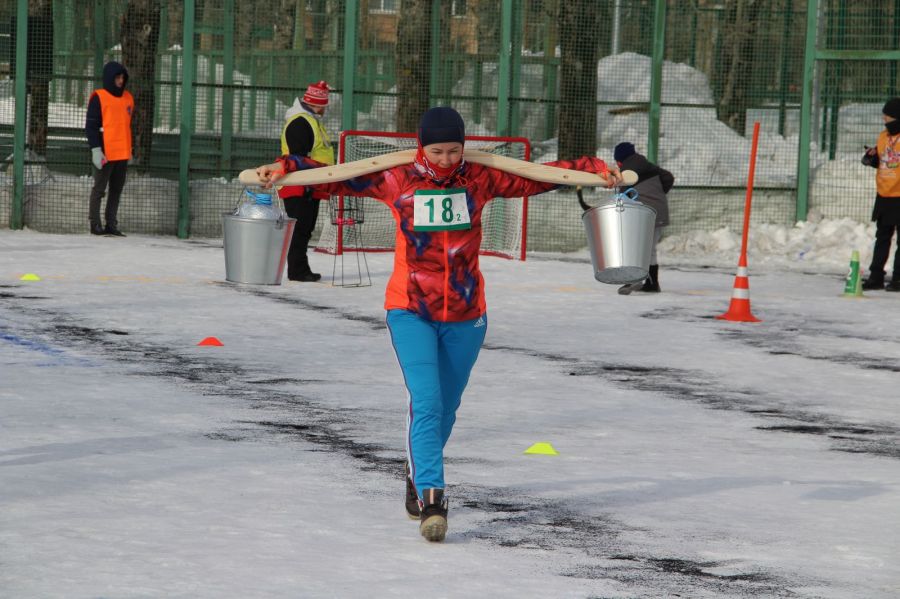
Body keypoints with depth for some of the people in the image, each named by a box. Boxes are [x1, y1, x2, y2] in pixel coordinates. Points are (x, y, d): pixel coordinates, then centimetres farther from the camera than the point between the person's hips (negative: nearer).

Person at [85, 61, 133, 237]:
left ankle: (111, 224, 13)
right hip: (105, 154, -6)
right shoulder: (99, 97, -6)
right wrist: (96, 149, -15)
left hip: (122, 154, 6)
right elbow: (90, 125, -8)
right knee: (99, 189, -1)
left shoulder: (128, 98, 13)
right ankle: (95, 224, 3)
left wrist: (130, 150, 19)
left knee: (117, 189, 8)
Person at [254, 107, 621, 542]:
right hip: (410, 313, -3)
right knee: (426, 403, -17)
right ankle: (430, 498, -20)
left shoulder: (480, 179, -1)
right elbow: (336, 178, 0)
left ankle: (419, 476, 39)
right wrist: (285, 168, -7)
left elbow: (536, 179, 5)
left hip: (466, 315, 3)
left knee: (446, 407, 15)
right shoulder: (396, 180, -6)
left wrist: (593, 169, 0)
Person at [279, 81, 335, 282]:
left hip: (310, 189, 11)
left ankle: (301, 270, 18)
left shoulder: (312, 121, 20)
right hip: (300, 189, -11)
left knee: (305, 230, 13)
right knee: (300, 230, -9)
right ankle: (297, 270, -7)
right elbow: (298, 157, -22)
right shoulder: (300, 123, -15)